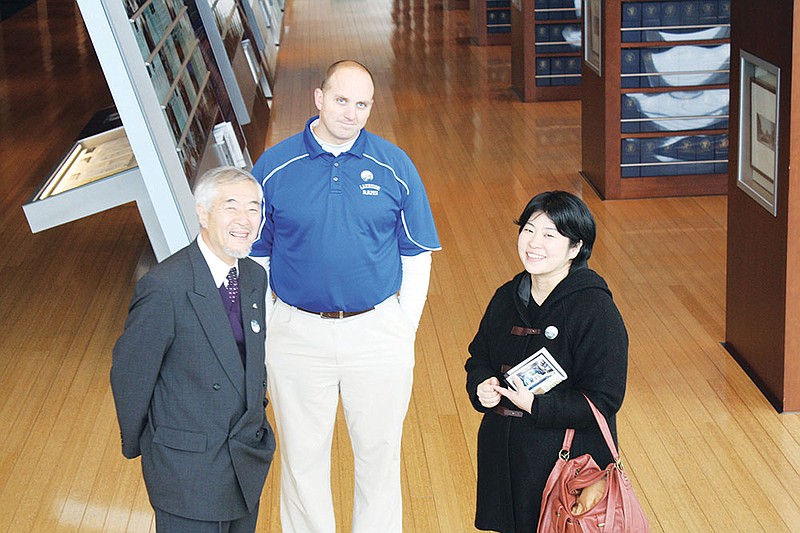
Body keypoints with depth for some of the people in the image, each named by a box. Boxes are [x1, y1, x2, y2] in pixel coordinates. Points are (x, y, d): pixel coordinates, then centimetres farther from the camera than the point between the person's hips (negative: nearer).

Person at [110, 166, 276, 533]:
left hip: (249, 459, 7)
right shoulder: (164, 289, -22)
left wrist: (256, 416, 15)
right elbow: (129, 374, -13)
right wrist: (136, 445, -2)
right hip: (189, 469, -7)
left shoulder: (254, 277, 2)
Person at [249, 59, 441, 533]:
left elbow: (417, 257, 4)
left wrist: (405, 329, -2)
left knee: (379, 453, 11)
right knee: (303, 455, 12)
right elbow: (255, 258, 4)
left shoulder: (395, 166, -2)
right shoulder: (275, 166, -2)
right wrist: (268, 331, -1)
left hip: (378, 332, 0)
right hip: (298, 332, 0)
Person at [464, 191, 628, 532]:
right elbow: (480, 357, 19)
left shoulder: (596, 310, -16)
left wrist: (535, 405, -24)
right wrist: (481, 386, -4)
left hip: (570, 462, -6)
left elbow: (603, 399, -17)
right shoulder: (507, 298, 6)